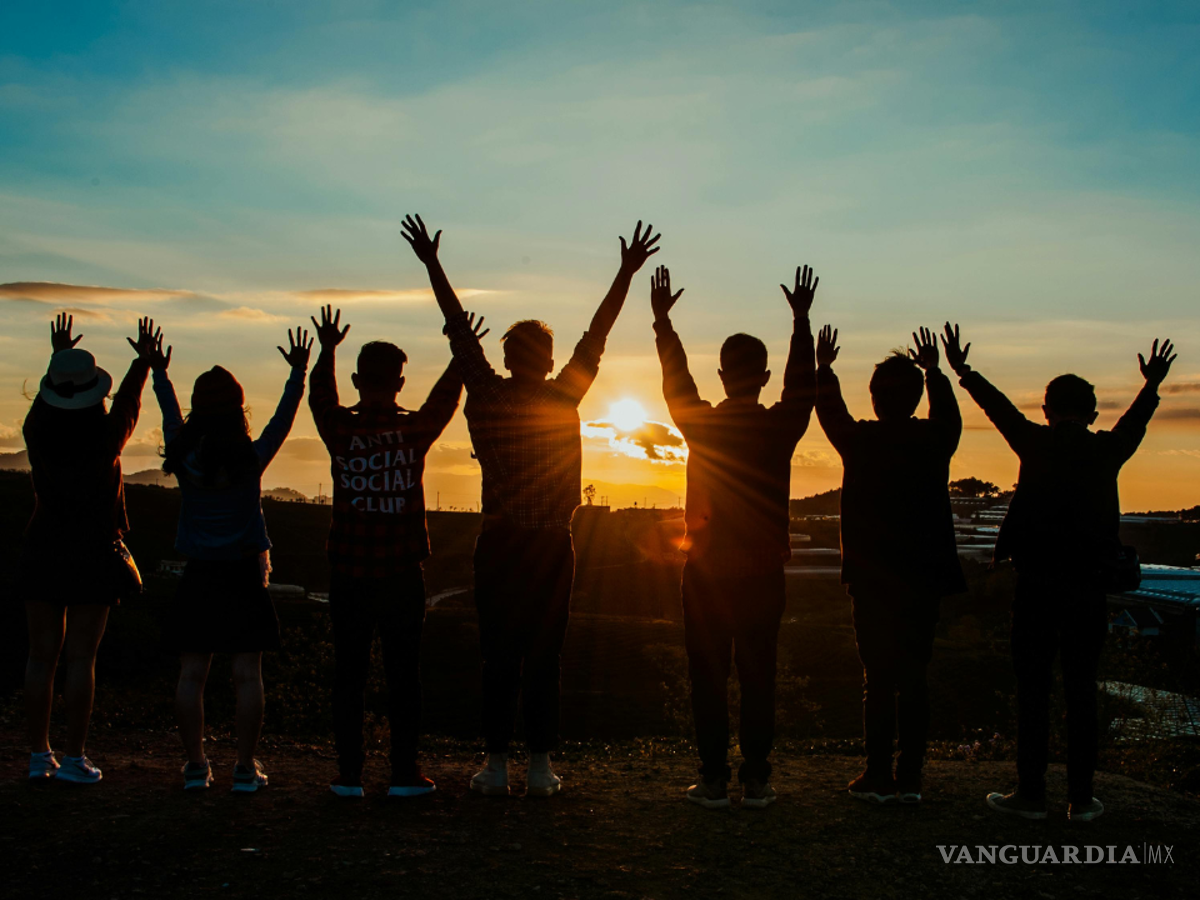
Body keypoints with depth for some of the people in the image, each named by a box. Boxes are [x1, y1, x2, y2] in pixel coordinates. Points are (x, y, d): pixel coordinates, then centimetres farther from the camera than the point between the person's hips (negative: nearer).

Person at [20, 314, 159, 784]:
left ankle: (39, 755, 11)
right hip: (93, 556, -3)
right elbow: (129, 403, 10)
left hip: (43, 553, 3)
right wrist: (143, 359, 26)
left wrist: (59, 354, 35)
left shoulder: (38, 433, -3)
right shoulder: (106, 437, -10)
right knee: (81, 658, -1)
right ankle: (74, 758, 1)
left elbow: (43, 400, 19)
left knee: (42, 655, 7)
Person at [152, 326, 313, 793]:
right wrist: (298, 373, 9)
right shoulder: (252, 459, -9)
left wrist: (159, 373, 27)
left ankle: (196, 765, 9)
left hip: (198, 578, 2)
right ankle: (246, 767, 2)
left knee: (191, 674, 6)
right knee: (247, 675, 1)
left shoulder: (183, 459, -3)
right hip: (243, 576, -2)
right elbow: (283, 418, 1)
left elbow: (171, 418, 14)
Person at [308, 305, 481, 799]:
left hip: (348, 574, 1)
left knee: (349, 672, 6)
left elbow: (320, 399, 12)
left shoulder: (340, 431, -6)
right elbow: (444, 398, 10)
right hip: (401, 573, 0)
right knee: (403, 673, 5)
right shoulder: (415, 430, -5)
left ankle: (350, 773, 8)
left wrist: (327, 350, 22)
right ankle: (405, 773, 7)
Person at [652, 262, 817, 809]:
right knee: (758, 678, 6)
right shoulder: (781, 427, -4)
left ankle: (714, 779, 5)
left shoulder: (700, 424, -5)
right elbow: (801, 381, 12)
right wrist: (801, 319, 21)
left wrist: (662, 319, 21)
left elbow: (675, 378, 11)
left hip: (706, 573, -1)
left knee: (708, 678, 4)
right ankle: (756, 779, 8)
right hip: (763, 573, 1)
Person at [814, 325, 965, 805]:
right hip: (924, 578, 3)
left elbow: (830, 413, 13)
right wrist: (934, 370, 37)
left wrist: (824, 368, 28)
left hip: (872, 579, -2)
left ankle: (878, 777, 4)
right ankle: (910, 778, 10)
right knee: (914, 678, 7)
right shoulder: (935, 440, -1)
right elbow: (949, 414, 23)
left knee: (878, 677, 2)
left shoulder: (861, 440, -8)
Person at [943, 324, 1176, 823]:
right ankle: (1081, 798, 8)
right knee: (1081, 692, 6)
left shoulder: (1036, 444, -2)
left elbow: (1000, 407, 11)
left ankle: (1031, 793, 4)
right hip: (1088, 588, 2)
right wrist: (1153, 384, 37)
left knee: (1033, 689, 3)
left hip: (1036, 585, -2)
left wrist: (963, 371, 25)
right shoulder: (1108, 449, 2)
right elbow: (1135, 421, 21)